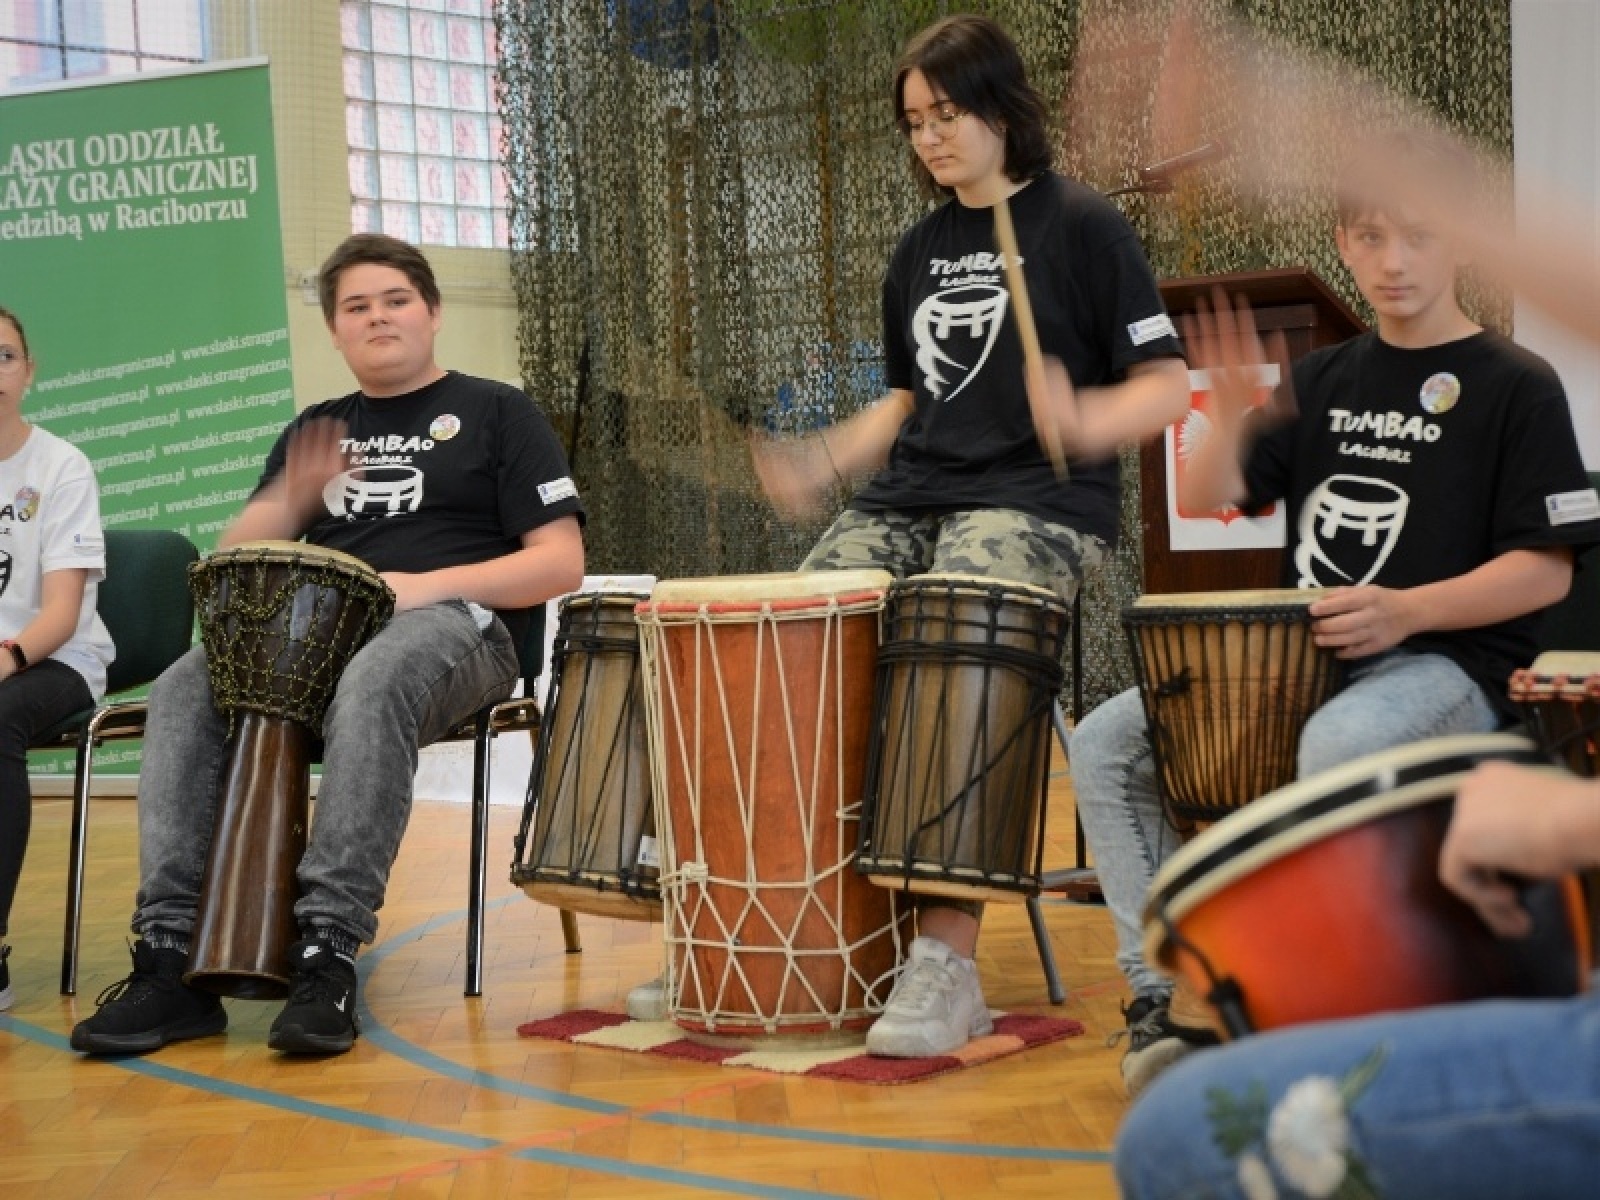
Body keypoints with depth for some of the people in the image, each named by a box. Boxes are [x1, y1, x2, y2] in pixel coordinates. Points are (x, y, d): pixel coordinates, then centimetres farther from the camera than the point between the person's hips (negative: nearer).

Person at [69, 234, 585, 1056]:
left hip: (455, 628, -4)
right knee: (183, 694, -27)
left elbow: (561, 563, 1)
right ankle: (171, 954, -32)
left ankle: (328, 953, -43)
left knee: (370, 687, -41)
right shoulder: (316, 429, 25)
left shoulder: (495, 414, 12)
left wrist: (431, 584, -13)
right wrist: (291, 499, -5)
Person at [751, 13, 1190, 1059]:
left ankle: (947, 964, -29)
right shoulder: (920, 252, 19)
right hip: (909, 502, 7)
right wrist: (826, 464, 9)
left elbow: (1165, 386, -4)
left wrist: (1080, 420, -24)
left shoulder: (1081, 226, 0)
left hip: (1036, 508, -6)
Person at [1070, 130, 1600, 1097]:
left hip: (1453, 665, -6)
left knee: (1339, 745, -40)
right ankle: (1168, 995, -7)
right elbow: (1207, 500, 8)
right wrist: (1232, 418, -13)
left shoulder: (1516, 387, -2)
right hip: (1301, 657, 6)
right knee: (1108, 743, -9)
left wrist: (1405, 611, -24)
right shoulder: (1328, 380, 15)